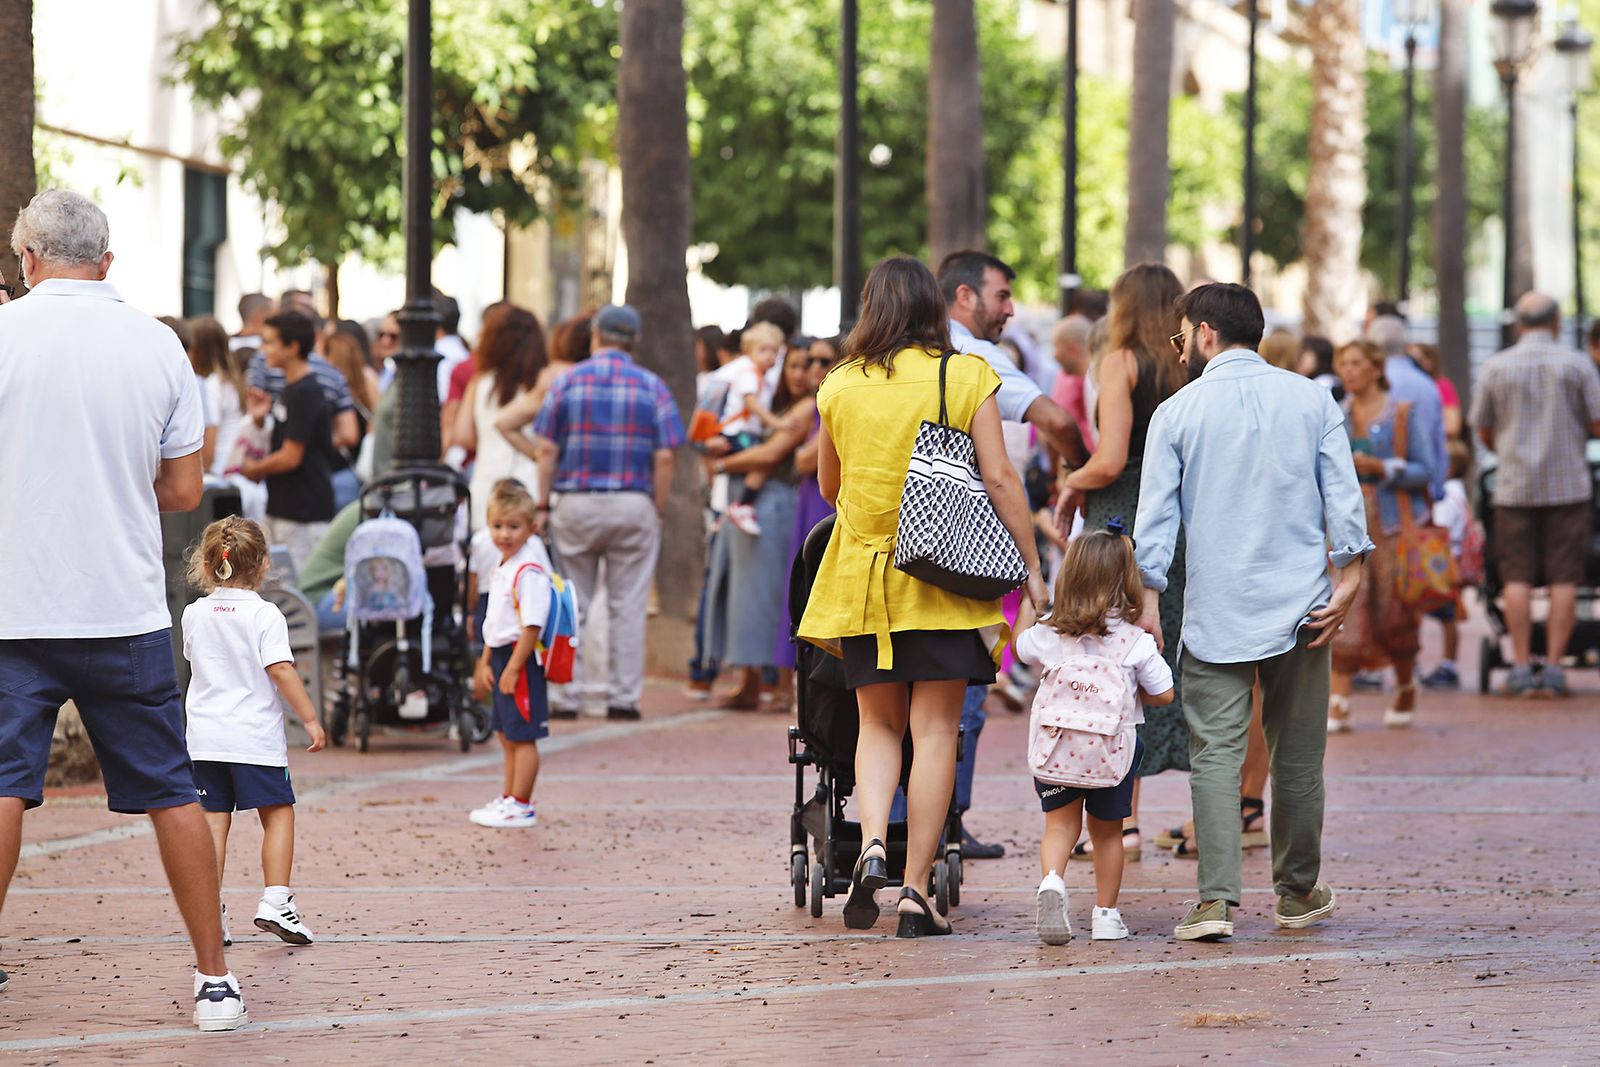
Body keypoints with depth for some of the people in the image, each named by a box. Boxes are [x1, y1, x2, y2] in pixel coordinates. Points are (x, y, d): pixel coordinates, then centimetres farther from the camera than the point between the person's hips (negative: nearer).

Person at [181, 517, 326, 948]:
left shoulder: (194, 613, 6)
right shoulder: (264, 615, -9)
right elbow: (281, 670, -16)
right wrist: (310, 718, -11)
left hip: (205, 736, 4)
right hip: (255, 736, -4)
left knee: (214, 819, 6)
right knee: (278, 814, 7)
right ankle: (275, 901, -3)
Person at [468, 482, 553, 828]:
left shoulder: (529, 572, -19)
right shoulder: (502, 568, 12)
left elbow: (532, 626, -23)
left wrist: (512, 669, -23)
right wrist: (485, 663, 20)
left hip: (522, 659, -10)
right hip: (502, 656, 10)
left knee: (522, 736, -4)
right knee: (507, 735, 19)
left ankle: (521, 807, 1)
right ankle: (509, 799, 30)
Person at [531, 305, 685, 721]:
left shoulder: (566, 382, 1)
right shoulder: (653, 387, 1)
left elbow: (547, 450, -2)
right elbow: (664, 458, -4)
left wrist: (542, 504, 3)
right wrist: (658, 510, 4)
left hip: (576, 503, 0)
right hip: (634, 506, 0)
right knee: (628, 607, 4)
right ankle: (624, 698, 3)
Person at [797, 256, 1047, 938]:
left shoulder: (841, 385, 4)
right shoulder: (966, 377, -3)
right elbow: (999, 481, -6)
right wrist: (1031, 567, 2)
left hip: (864, 570, 2)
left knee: (879, 724, 13)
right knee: (935, 730, 2)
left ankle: (872, 845, -11)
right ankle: (916, 890, -1)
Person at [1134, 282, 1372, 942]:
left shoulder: (1177, 412, 0)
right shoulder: (1312, 400, 5)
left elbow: (1156, 516, -1)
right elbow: (1343, 496, 0)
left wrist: (1149, 600, 3)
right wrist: (1348, 582, 1)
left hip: (1215, 613, -2)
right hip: (1299, 605, 2)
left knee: (1215, 753, -3)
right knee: (1297, 755, 11)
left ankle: (1217, 898, -15)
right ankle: (1298, 894, 21)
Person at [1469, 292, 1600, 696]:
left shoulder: (1496, 367, 3)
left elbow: (1484, 432, 10)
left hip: (1515, 485, 1)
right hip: (1567, 485, -1)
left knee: (1518, 578, 3)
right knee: (1563, 579, 1)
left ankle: (1521, 668, 0)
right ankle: (1553, 668, -3)